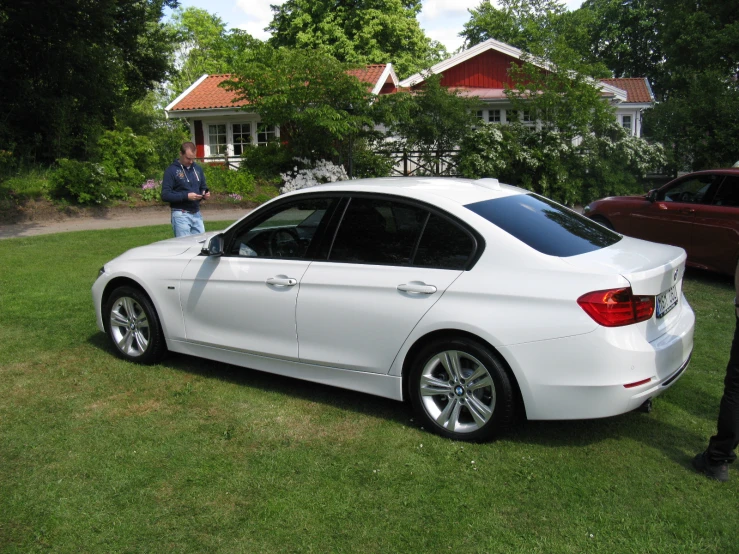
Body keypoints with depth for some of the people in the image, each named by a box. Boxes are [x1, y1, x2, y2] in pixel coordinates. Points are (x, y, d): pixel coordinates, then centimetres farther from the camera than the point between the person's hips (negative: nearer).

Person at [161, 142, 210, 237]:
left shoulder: (198, 169, 13)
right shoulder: (171, 171, -5)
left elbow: (203, 187, 24)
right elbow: (165, 195, -11)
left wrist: (205, 194, 0)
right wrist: (186, 196, -20)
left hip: (197, 214, 6)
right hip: (181, 215, -5)